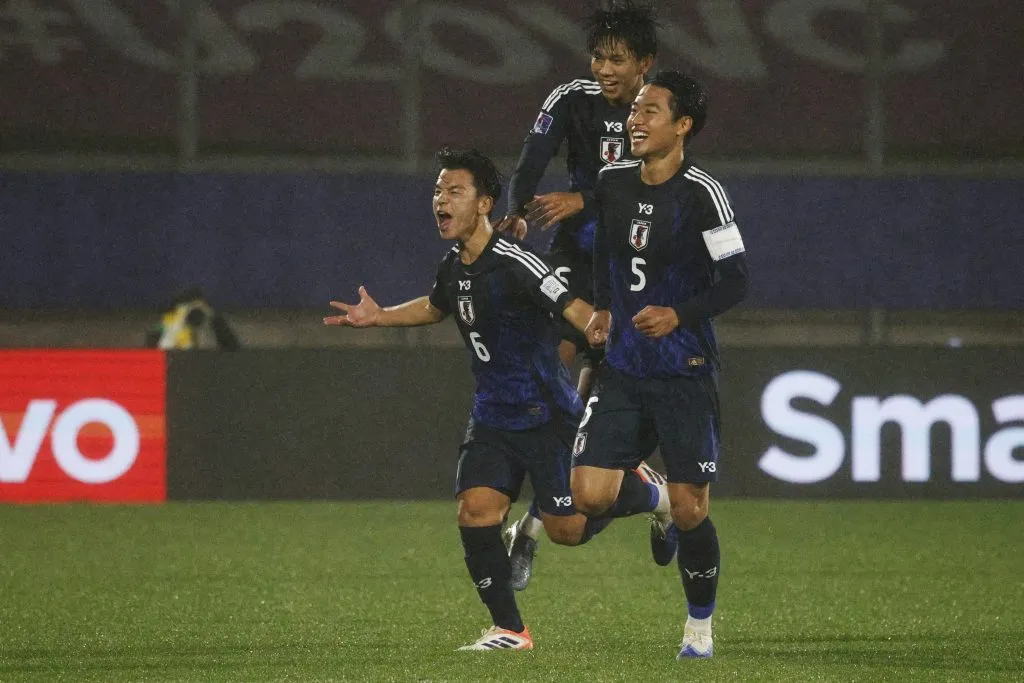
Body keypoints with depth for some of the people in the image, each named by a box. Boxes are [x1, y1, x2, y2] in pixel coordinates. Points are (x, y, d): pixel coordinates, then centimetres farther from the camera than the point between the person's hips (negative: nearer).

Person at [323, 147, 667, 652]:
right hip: (492, 416, 7)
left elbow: (575, 310, -26)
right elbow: (435, 307, 30)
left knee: (565, 528, -5)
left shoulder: (513, 263, -20)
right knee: (475, 510, -8)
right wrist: (379, 317, 23)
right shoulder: (453, 268, 6)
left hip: (546, 415, -7)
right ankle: (509, 630, 1)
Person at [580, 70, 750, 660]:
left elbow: (736, 282, -11)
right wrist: (604, 310, 12)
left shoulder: (702, 193, -12)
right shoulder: (612, 182, 5)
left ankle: (700, 627, 17)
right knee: (590, 496, -6)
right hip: (623, 368, 5)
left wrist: (678, 314, -24)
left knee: (690, 509, -3)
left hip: (686, 372, -5)